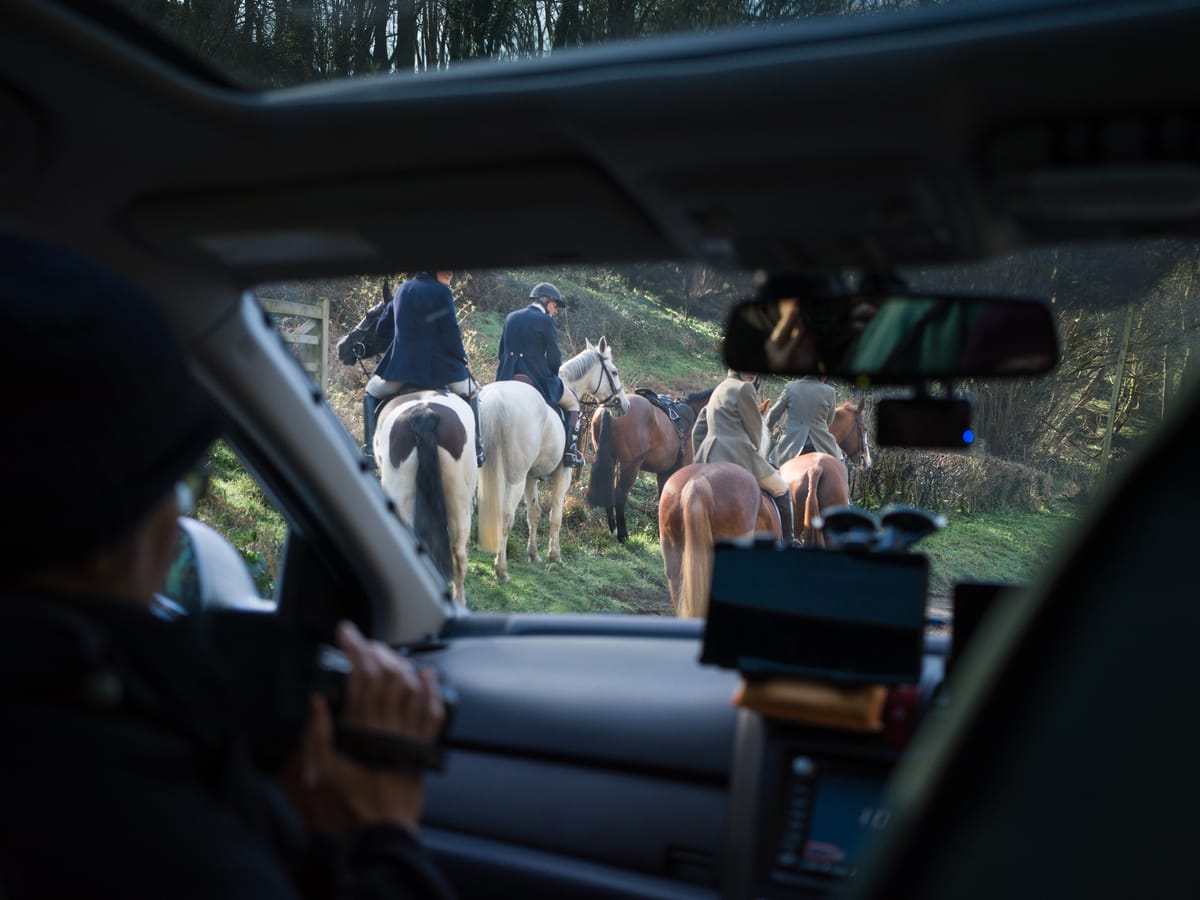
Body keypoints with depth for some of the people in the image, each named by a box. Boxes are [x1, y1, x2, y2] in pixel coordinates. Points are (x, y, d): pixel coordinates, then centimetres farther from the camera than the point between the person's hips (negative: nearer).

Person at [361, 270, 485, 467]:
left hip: (400, 365, 2)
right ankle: (477, 449, 18)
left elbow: (381, 331, 14)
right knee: (470, 392, 25)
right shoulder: (442, 293, -5)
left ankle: (369, 448, 10)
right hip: (438, 367, -2)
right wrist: (461, 358, 9)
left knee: (371, 394, 27)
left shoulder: (402, 290, 9)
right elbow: (451, 335, -8)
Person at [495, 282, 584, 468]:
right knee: (572, 402, 17)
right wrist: (552, 373, 11)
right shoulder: (546, 321, -7)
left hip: (507, 380, 5)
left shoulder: (510, 318, 11)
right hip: (538, 380, -5)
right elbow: (554, 358, -9)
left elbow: (501, 353, 14)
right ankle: (570, 453, 8)